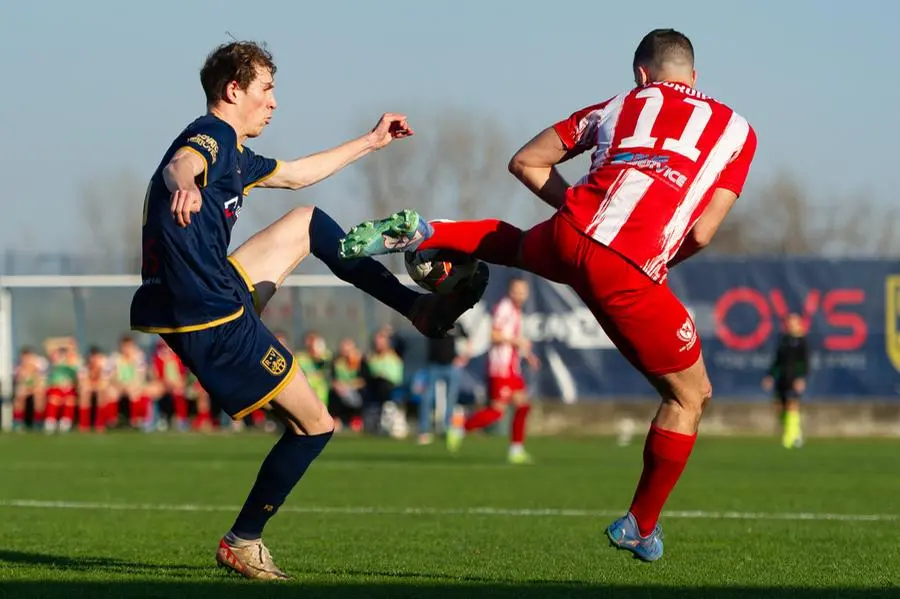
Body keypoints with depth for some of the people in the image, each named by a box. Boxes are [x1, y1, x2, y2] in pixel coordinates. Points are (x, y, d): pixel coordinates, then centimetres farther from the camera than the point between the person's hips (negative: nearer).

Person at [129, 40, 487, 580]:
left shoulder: (233, 153, 18)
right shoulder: (212, 136, -13)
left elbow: (297, 174, 35)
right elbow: (181, 163, -39)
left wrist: (370, 143, 43)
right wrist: (183, 185, -64)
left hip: (219, 290, 10)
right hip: (211, 320, -10)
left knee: (308, 223, 23)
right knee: (315, 425, 1)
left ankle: (419, 308, 25)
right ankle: (243, 543, 8)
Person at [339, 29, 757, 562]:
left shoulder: (619, 106, 24)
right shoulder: (736, 130, 17)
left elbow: (526, 162, 27)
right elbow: (702, 232, 5)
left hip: (569, 238, 4)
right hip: (627, 275, -4)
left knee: (523, 247, 43)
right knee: (691, 397, 17)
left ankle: (420, 235, 20)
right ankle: (641, 528, 23)